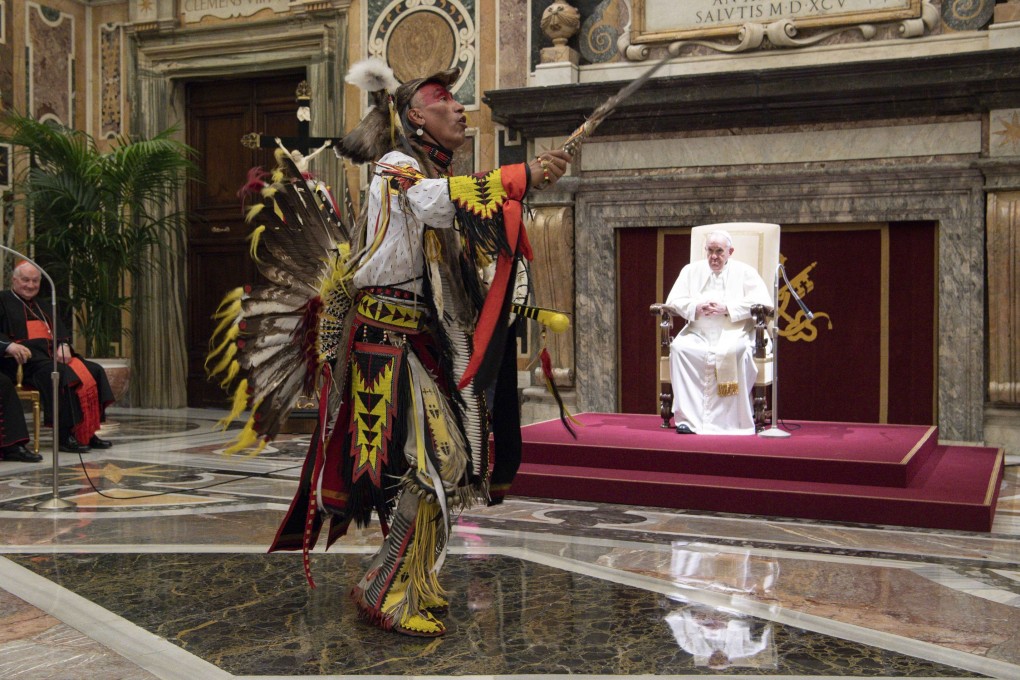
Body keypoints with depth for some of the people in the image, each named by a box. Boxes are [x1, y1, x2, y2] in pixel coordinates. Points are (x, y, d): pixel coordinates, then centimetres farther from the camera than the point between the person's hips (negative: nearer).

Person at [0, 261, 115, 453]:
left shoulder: (39, 305, 29)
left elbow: (57, 331, 20)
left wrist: (63, 345, -3)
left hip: (52, 357, 8)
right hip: (25, 360, -8)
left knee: (94, 371, -9)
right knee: (62, 374, -35)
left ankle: (89, 431, -13)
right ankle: (64, 435, -34)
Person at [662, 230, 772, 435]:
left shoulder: (745, 272, 10)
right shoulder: (691, 270, 18)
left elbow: (763, 303, -5)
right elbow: (672, 302, 10)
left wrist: (727, 308, -14)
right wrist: (696, 308, -10)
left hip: (734, 332, -2)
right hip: (698, 333, 3)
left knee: (732, 351, -36)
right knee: (679, 347, -29)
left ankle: (729, 420, -28)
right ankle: (688, 417, -28)